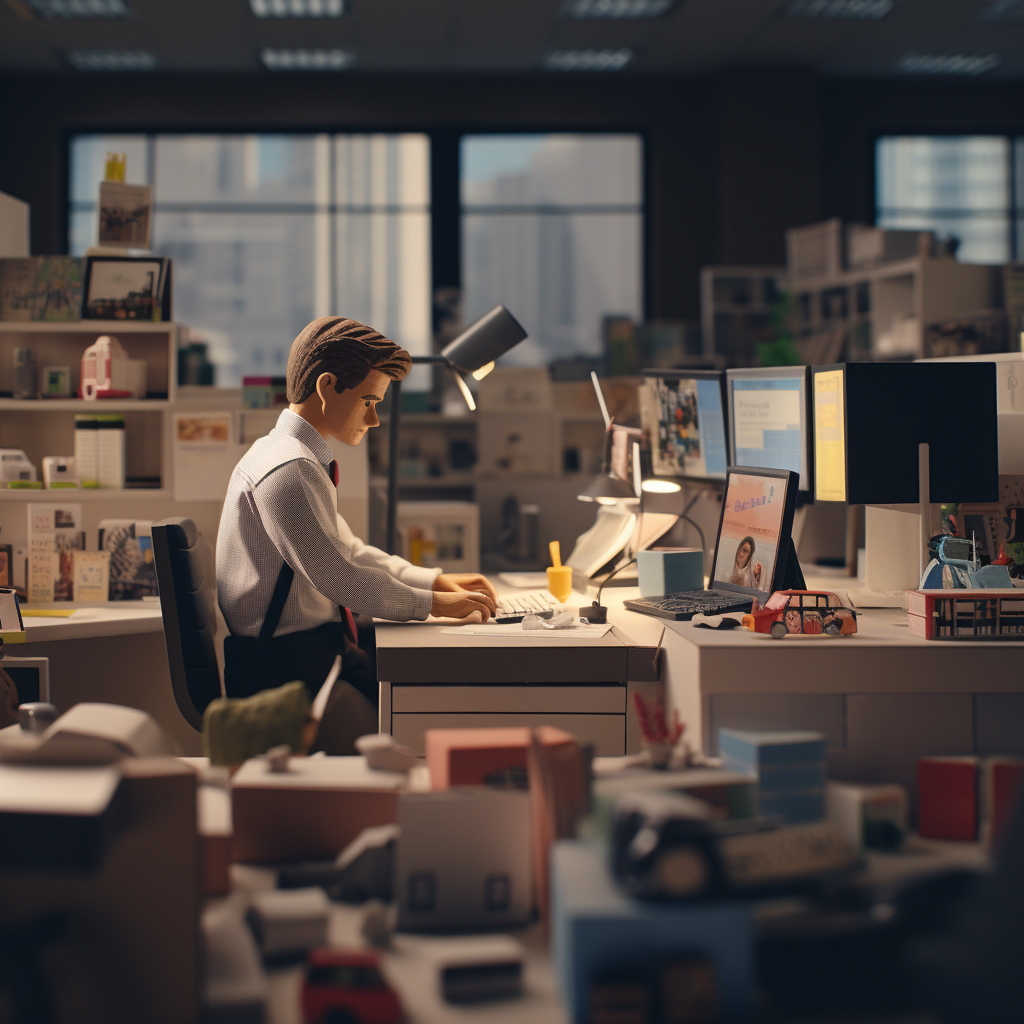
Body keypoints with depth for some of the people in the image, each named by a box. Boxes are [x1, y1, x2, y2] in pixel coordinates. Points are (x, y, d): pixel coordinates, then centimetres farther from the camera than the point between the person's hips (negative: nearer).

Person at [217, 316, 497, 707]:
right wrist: (431, 603, -9)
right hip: (286, 670, -10)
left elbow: (349, 550, 24)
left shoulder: (298, 460, 16)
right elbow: (335, 576, -19)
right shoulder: (287, 469, -17)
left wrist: (436, 580, 15)